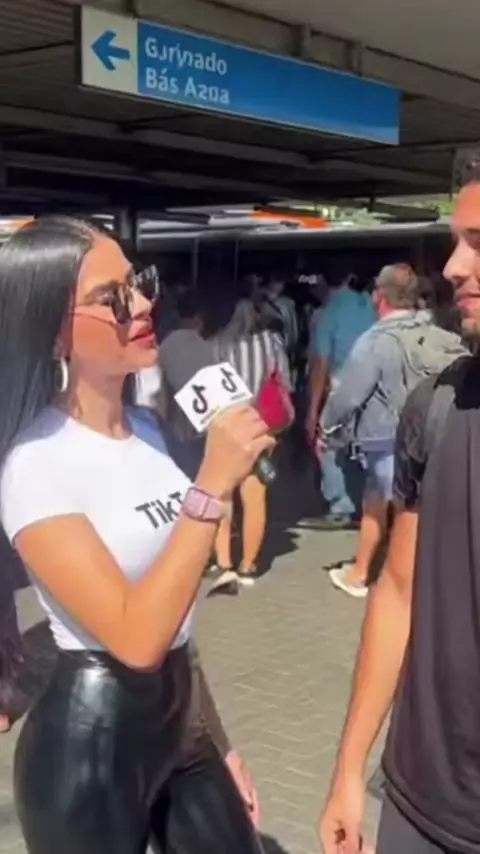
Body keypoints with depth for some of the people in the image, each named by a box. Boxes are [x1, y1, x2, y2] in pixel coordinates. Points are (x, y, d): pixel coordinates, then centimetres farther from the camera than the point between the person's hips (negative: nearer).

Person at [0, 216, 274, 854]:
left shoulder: (147, 431, 3)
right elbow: (135, 637, -27)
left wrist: (215, 737, 17)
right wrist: (214, 484, -28)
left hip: (178, 721, 7)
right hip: (89, 749, -7)